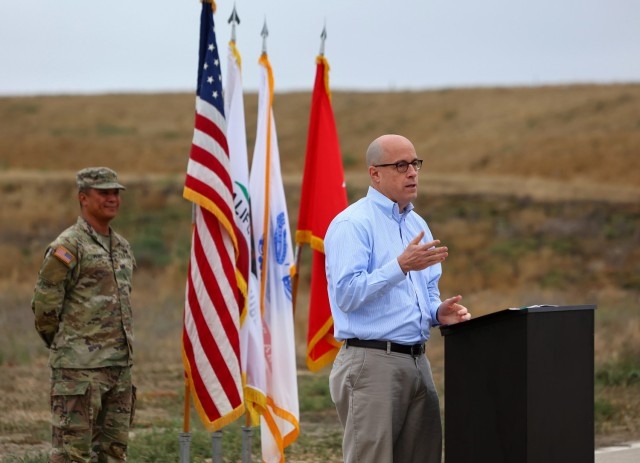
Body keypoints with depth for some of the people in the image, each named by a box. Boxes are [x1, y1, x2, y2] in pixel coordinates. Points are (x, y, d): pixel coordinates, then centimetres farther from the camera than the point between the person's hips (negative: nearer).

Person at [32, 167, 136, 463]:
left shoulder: (122, 247, 15)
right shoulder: (68, 247, -10)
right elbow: (44, 306, -9)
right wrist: (65, 349, 4)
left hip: (120, 367, 8)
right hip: (79, 369, -8)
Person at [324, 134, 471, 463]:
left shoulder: (418, 225, 18)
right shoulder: (353, 224, -8)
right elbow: (347, 294, -19)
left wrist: (438, 312, 3)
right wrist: (401, 266, -28)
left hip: (417, 362, 8)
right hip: (373, 362, -8)